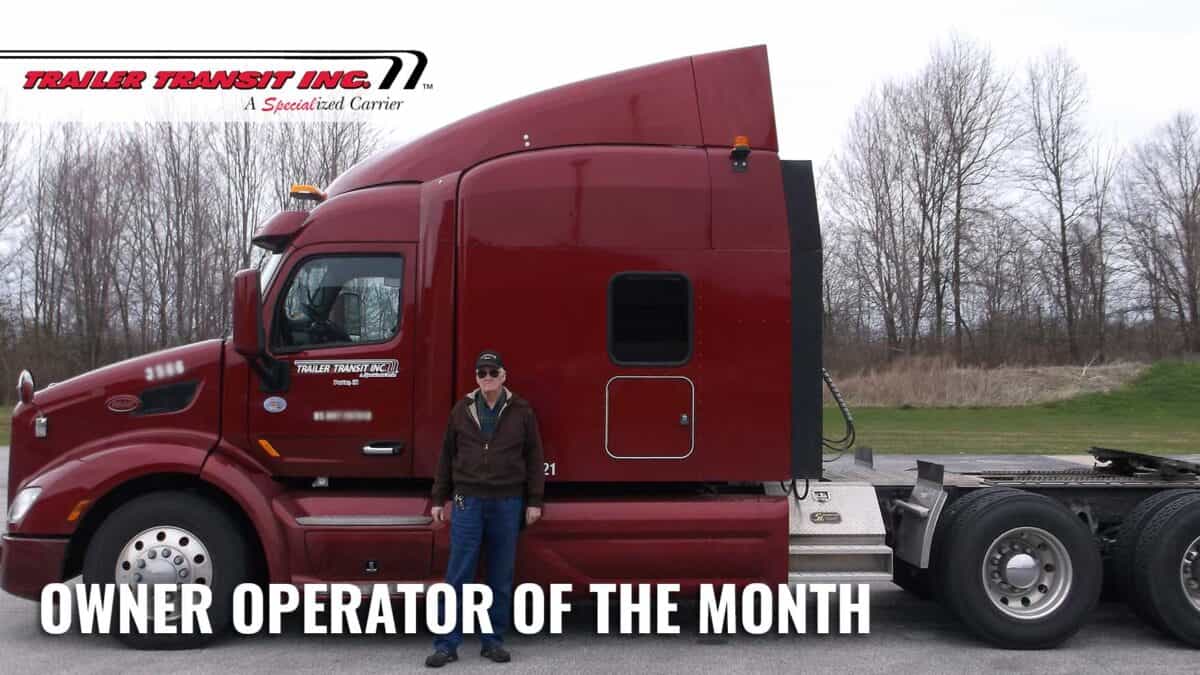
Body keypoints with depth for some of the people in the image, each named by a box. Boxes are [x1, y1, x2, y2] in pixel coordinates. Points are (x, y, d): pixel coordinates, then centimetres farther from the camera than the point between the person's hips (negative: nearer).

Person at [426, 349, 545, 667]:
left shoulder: (521, 411, 3)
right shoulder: (462, 410, 5)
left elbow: (533, 457, 4)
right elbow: (447, 456, 9)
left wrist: (534, 501, 0)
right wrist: (439, 500, 7)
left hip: (508, 503, 0)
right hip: (468, 501, 0)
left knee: (501, 578, 8)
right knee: (458, 576, 0)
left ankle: (493, 641, 19)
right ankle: (447, 644, 7)